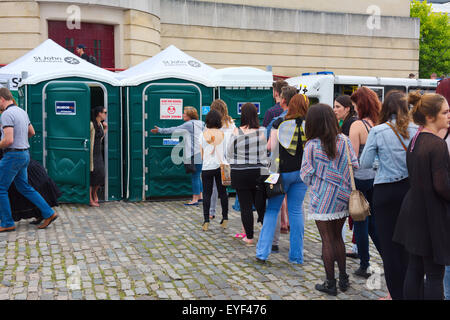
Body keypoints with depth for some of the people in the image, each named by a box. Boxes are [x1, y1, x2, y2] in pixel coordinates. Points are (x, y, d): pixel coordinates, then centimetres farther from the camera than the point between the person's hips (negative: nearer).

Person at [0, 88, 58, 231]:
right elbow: (32, 132, 23)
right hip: (24, 154, 9)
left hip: (13, 155, -9)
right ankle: (49, 213, 12)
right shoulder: (22, 111, 12)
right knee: (24, 187, 15)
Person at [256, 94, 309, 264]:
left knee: (272, 209, 7)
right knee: (296, 210, 8)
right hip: (301, 171, 1)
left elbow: (271, 147, -2)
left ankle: (262, 252, 2)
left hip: (282, 171, -1)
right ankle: (296, 255, 13)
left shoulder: (280, 122, -2)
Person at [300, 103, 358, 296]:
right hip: (342, 199, 4)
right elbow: (355, 167, -2)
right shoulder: (344, 141, -4)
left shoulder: (312, 146, -12)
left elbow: (306, 175, -8)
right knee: (338, 237, 19)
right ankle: (343, 278, 26)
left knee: (327, 241, 5)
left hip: (322, 200, -4)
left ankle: (330, 283, 14)